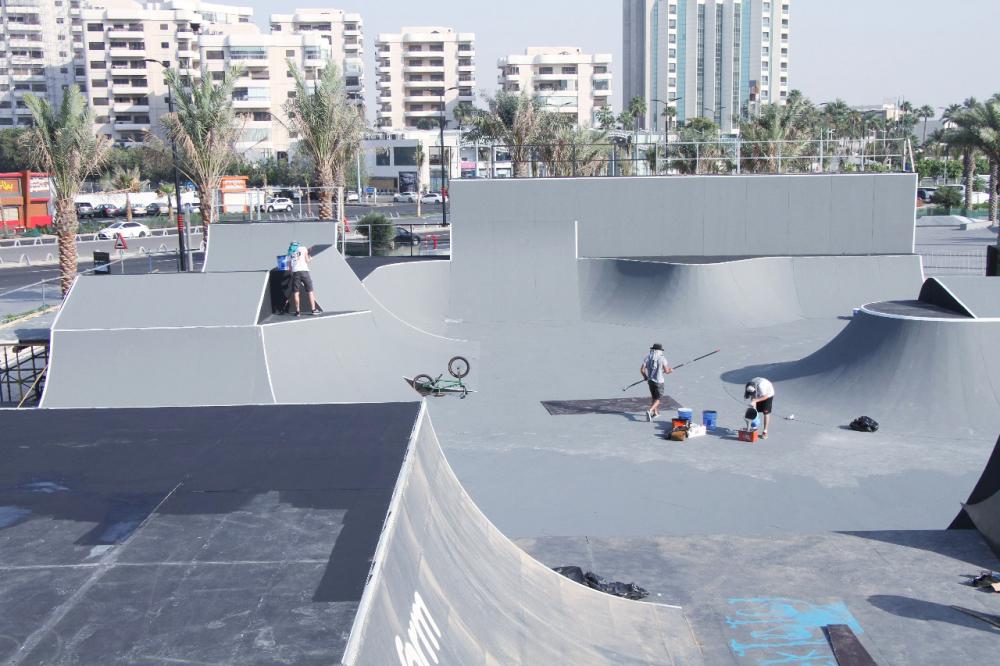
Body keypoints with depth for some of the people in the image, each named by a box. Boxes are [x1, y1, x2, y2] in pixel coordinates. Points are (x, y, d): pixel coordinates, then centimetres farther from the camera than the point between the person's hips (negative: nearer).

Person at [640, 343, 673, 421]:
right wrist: (670, 370, 11)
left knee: (654, 397, 23)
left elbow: (642, 369, -4)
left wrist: (645, 377, 13)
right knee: (657, 399, 3)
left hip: (650, 380, 5)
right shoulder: (662, 358, -14)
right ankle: (649, 411, -19)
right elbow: (666, 371, -12)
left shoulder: (647, 357, -2)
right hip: (659, 381, -5)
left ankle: (655, 413, 34)